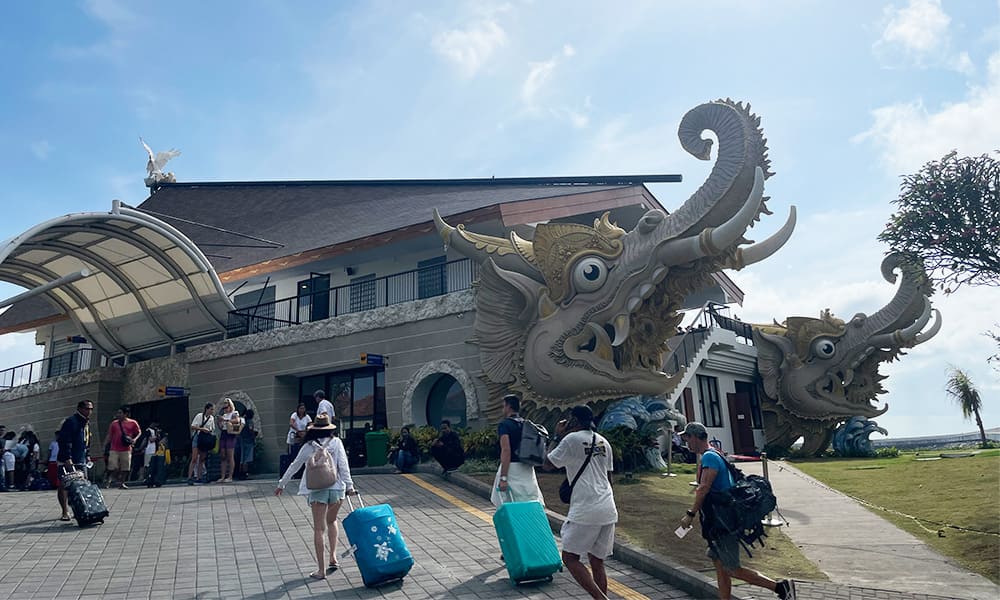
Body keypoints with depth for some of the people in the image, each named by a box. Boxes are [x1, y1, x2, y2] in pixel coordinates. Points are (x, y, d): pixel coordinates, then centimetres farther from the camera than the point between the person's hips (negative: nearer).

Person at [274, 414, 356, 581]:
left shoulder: (308, 446, 1)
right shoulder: (336, 442, 2)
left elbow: (294, 466, 8)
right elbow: (343, 465, -5)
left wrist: (281, 484, 19)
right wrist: (349, 485, -4)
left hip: (317, 490, -2)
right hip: (337, 488, 2)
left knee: (319, 529, 3)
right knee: (331, 521, 25)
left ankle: (321, 570, 4)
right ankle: (333, 557, 19)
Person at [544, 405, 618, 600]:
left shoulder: (571, 439, -7)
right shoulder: (603, 442, 14)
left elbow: (548, 465, 1)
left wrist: (557, 436, 7)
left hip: (585, 511, -7)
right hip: (608, 510, 7)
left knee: (570, 558, 3)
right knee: (597, 561, 14)